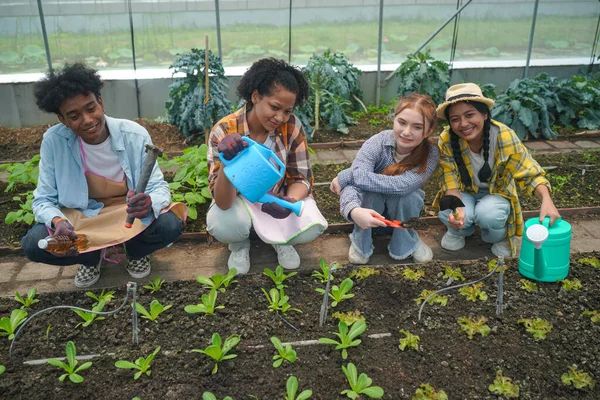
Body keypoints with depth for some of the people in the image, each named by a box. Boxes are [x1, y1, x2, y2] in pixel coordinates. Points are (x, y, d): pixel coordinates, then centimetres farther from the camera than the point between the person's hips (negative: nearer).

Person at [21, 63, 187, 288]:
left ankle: (135, 252, 7)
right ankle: (91, 257, 9)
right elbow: (43, 200, -11)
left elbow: (159, 187, -17)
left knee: (171, 225, -30)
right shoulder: (53, 141, -18)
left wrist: (149, 202, -43)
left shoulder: (135, 135, -21)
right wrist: (58, 222, -36)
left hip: (130, 213, -1)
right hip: (82, 217, 1)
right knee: (33, 244, -24)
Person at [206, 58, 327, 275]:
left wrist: (290, 201, -38)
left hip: (279, 197, 2)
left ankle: (280, 240, 10)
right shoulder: (224, 131, -26)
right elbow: (223, 203, -30)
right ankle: (240, 245, 4)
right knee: (223, 226, -35)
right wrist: (226, 163, -51)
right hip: (240, 199, -1)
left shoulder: (292, 127, -20)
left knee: (310, 228, -28)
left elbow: (302, 178, -13)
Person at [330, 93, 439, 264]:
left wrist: (346, 175, -40)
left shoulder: (430, 154, -26)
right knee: (370, 192, -34)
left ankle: (407, 242, -3)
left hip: (403, 211, 1)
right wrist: (354, 210, -64)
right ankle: (360, 243, -6)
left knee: (408, 195, -32)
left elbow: (401, 185, -42)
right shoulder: (378, 142, -27)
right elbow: (353, 182, -40)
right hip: (372, 208, 0)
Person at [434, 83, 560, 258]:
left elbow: (531, 173, -19)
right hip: (465, 192, 1)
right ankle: (458, 232, 8)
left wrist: (546, 200, -39)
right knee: (447, 214, -31)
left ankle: (500, 237, 4)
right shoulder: (446, 140, -25)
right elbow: (451, 181, -20)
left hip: (496, 192, 0)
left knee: (488, 214, -33)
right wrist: (457, 208, -41)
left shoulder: (505, 137, -27)